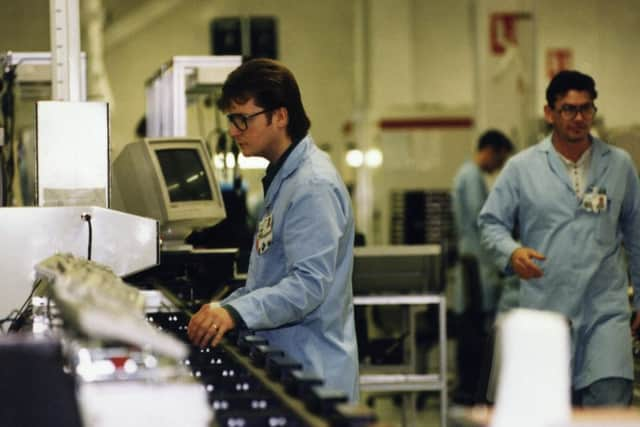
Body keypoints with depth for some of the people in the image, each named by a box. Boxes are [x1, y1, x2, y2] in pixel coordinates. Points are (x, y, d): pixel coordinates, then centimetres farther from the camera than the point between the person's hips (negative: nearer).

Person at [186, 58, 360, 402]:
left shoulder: (313, 186, -17)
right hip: (281, 362, 9)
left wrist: (236, 312, -34)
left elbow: (309, 284, -25)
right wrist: (220, 311, 12)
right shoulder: (282, 177, 15)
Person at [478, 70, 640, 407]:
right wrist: (512, 252, -15)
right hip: (544, 310, 0)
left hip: (606, 308, 0)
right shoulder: (522, 168, 3)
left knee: (610, 400, -14)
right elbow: (491, 222, 6)